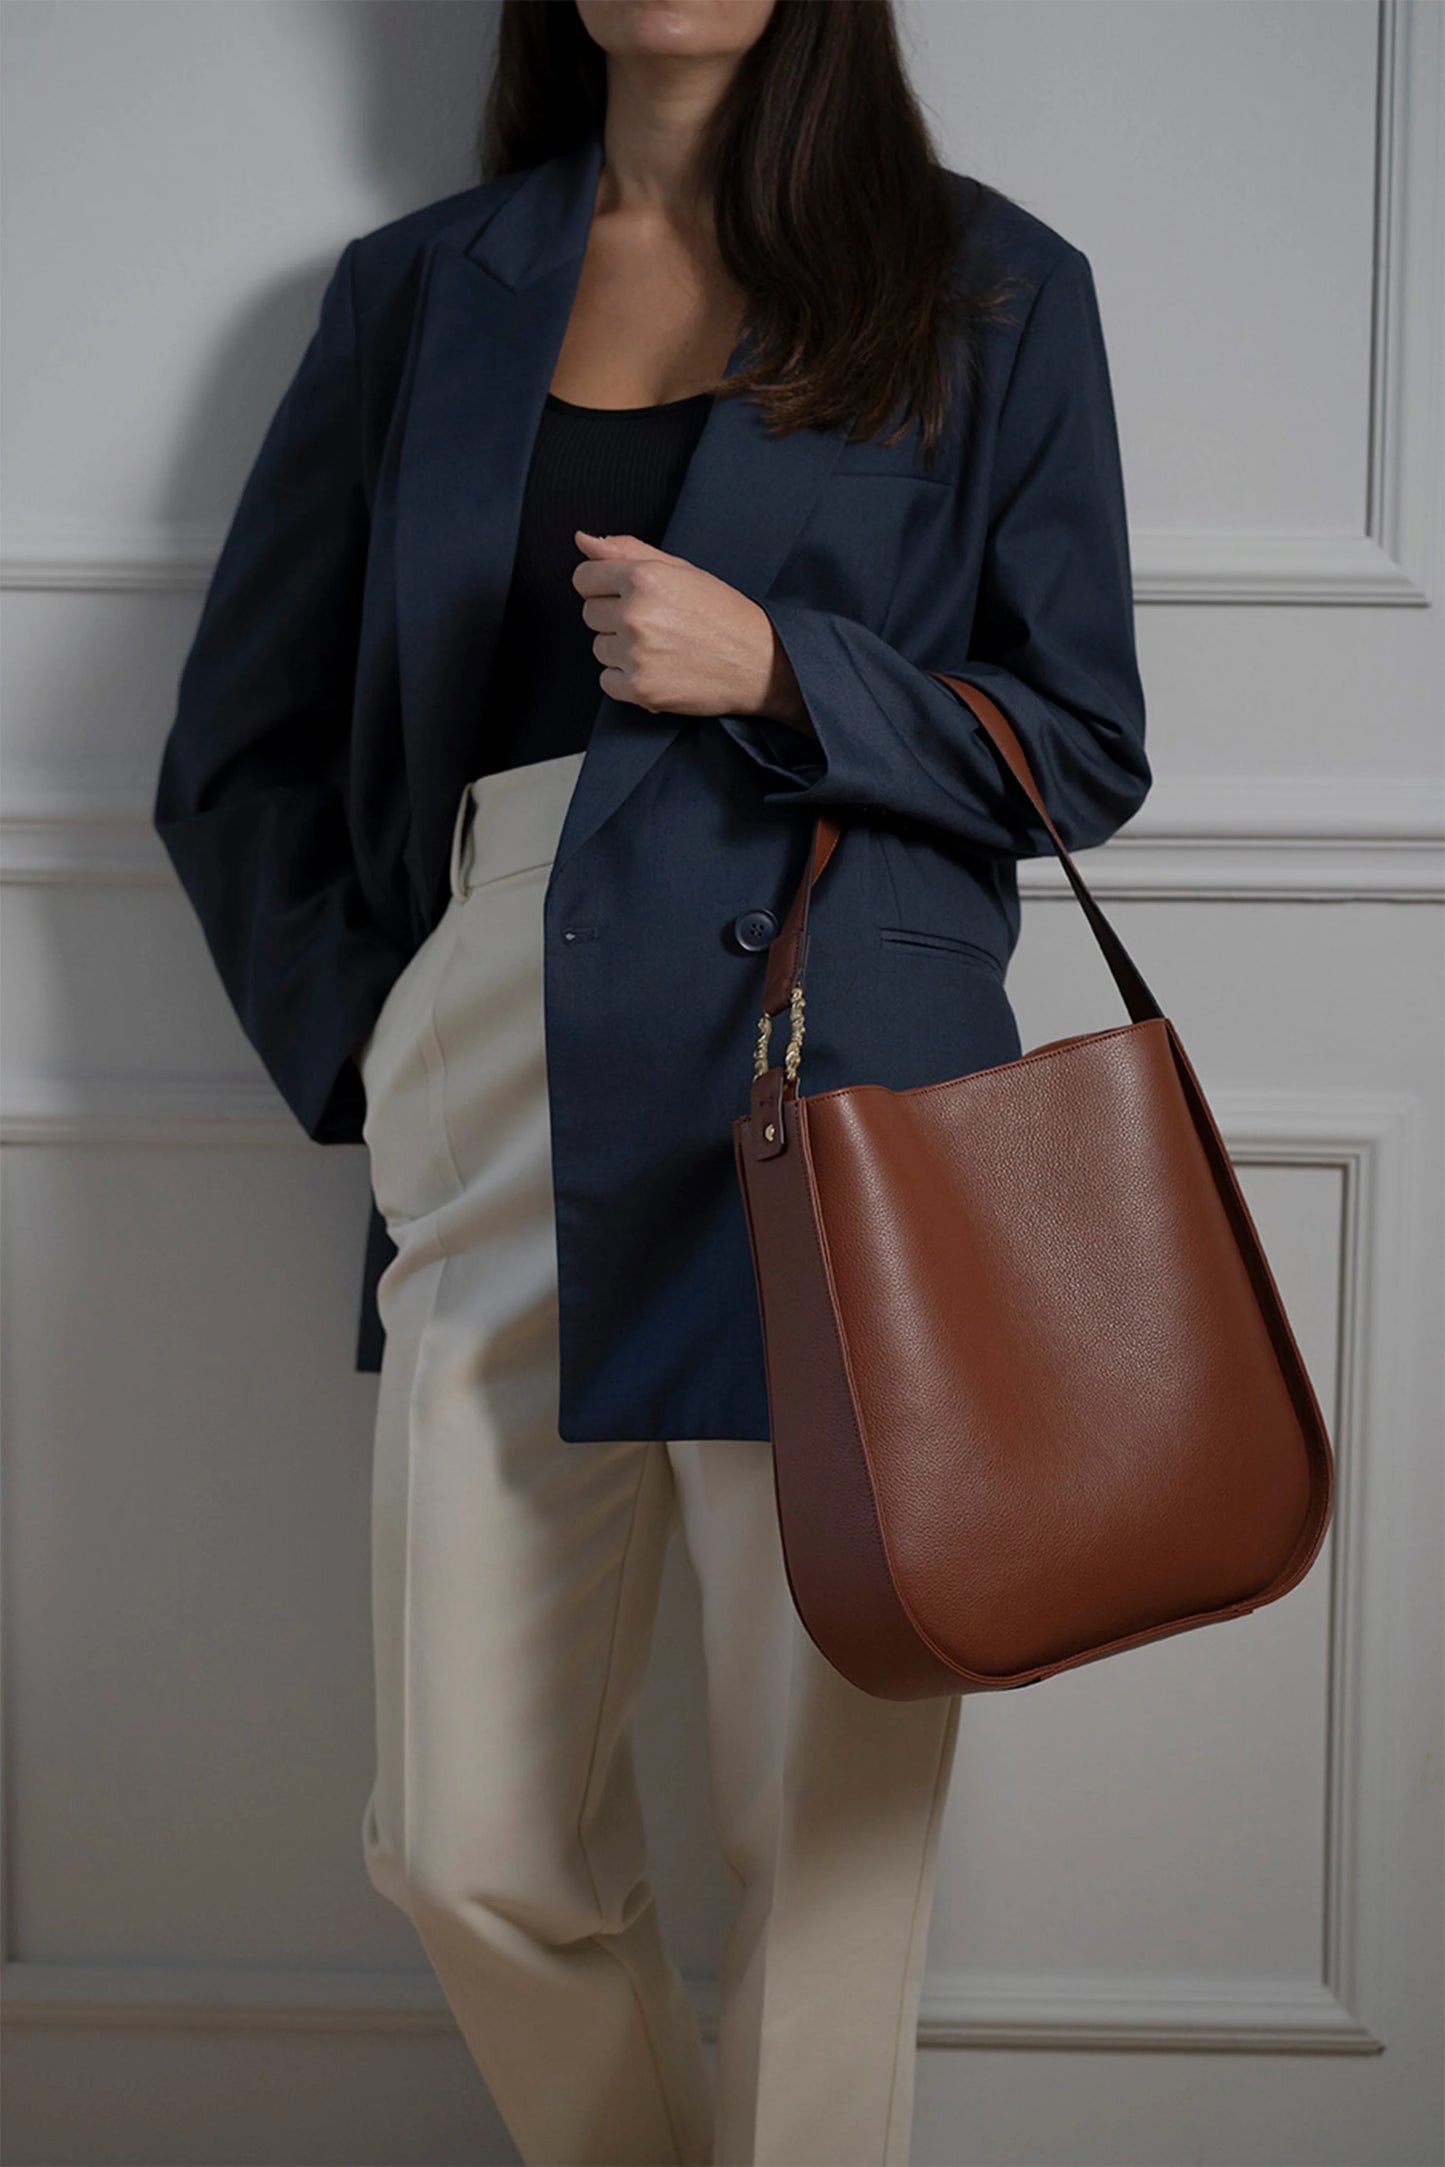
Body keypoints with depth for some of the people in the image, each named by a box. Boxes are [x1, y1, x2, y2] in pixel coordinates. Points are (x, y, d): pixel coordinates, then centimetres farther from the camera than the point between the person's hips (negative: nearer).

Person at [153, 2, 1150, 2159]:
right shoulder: (420, 289, 15)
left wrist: (777, 670, -10)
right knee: (470, 1846, 7)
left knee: (834, 1823, 3)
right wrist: (364, 1045, 7)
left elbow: (1085, 742, 4)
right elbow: (236, 754, 17)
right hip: (500, 1143, 3)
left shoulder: (990, 286, 7)